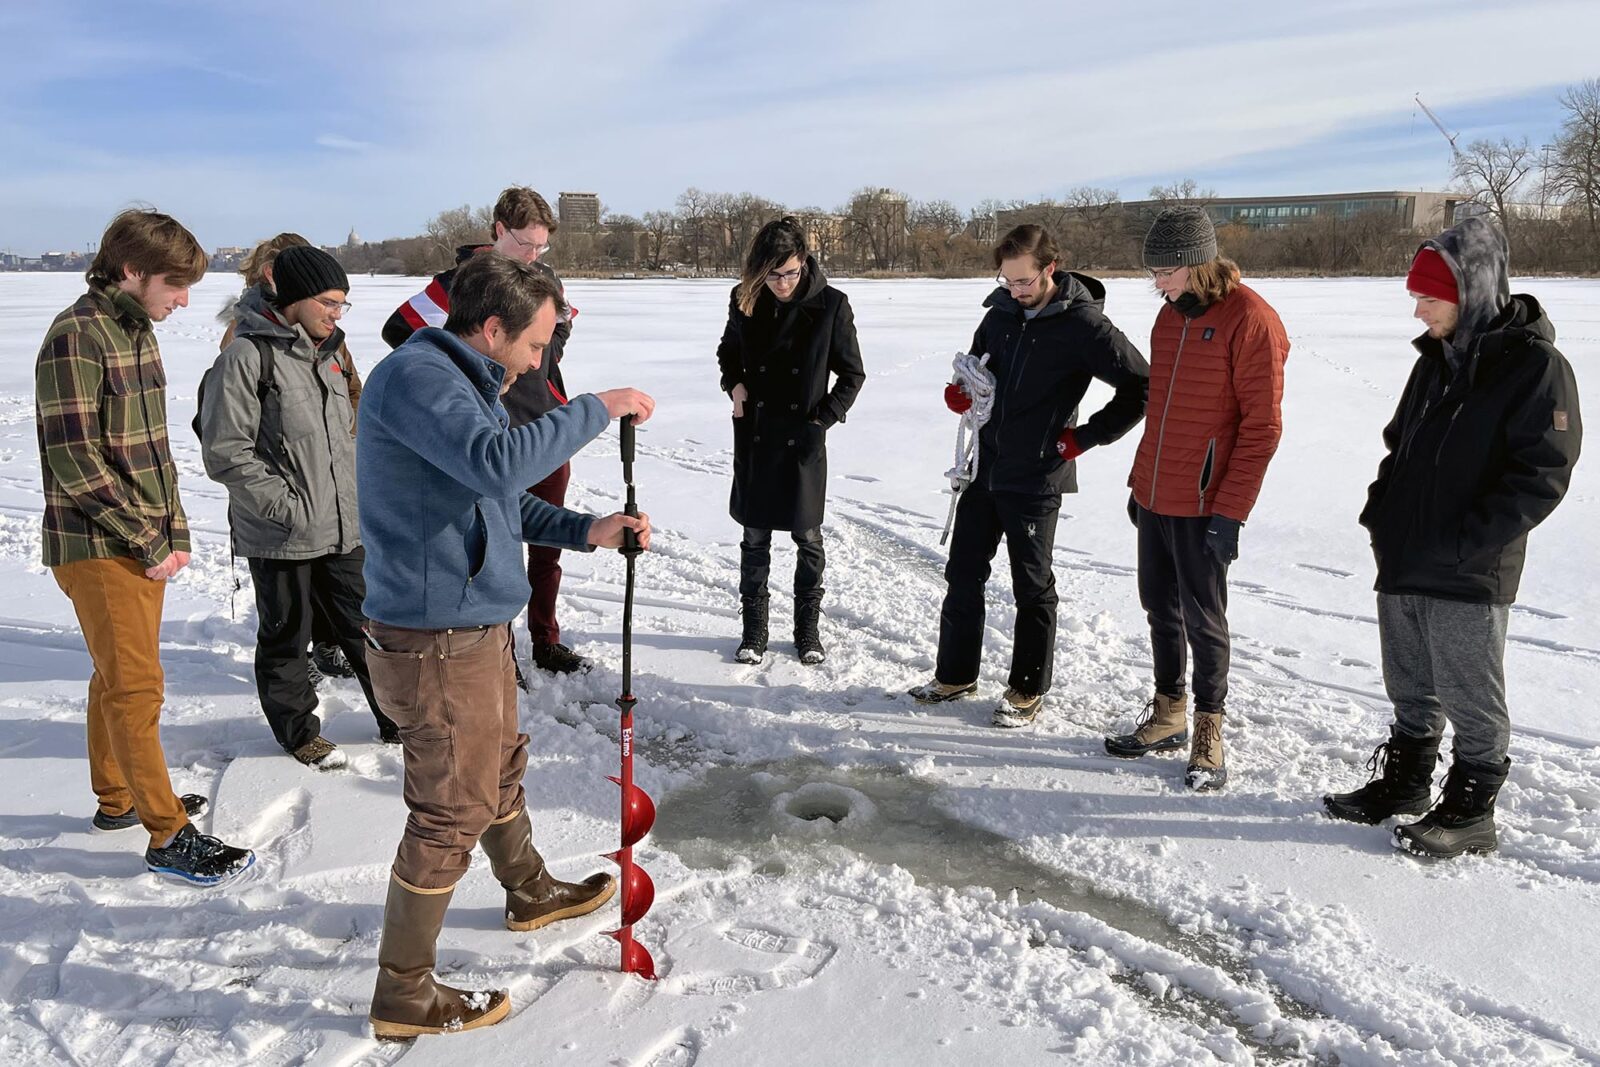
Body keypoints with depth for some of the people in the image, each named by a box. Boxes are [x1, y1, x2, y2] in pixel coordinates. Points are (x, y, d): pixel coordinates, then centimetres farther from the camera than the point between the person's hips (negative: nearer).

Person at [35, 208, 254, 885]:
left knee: (118, 676, 19)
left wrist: (173, 533, 7)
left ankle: (116, 797, 33)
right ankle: (167, 833, 4)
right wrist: (148, 544, -16)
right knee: (136, 686, -4)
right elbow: (75, 462, -20)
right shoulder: (78, 337, -16)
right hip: (100, 548, -9)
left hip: (144, 544, 9)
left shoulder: (137, 331, 11)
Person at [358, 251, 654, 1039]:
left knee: (500, 768, 27)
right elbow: (497, 464, -37)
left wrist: (584, 530, 6)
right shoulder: (415, 376, -20)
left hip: (475, 628, 10)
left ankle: (530, 893, 51)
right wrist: (597, 408, -26)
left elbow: (498, 499, 19)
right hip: (437, 641, -10)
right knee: (451, 813, 2)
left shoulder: (460, 383, 13)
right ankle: (404, 994, 20)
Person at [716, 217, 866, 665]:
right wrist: (734, 385, -1)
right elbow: (728, 353, 18)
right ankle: (754, 630, 21)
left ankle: (808, 628, 23)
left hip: (804, 439, -2)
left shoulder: (831, 305, -8)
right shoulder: (745, 301, -1)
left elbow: (851, 374, 1)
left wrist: (823, 416, -9)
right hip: (755, 436, 2)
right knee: (754, 539, 8)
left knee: (808, 538, 8)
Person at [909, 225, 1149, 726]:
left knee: (1032, 587, 7)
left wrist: (1085, 437, -11)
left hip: (1035, 477, -6)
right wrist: (961, 391, -2)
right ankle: (955, 674, 29)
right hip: (984, 467, 6)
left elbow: (1140, 387, -11)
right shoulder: (1003, 309, 5)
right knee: (963, 575, 13)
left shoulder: (1084, 325, -14)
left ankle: (1028, 689, 21)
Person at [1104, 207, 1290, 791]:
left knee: (1202, 619, 3)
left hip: (1202, 506, -7)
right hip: (1154, 496, 7)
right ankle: (1168, 715, 30)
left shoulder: (1249, 319, -14)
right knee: (1161, 609, 15)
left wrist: (1230, 511, -18)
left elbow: (1262, 426, -15)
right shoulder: (1170, 315, 10)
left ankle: (1208, 733, 18)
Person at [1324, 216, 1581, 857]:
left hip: (1470, 578, -7)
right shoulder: (1437, 360, 11)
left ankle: (1470, 814, 21)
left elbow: (1542, 475, -17)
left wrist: (1465, 544, -20)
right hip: (1403, 565, 7)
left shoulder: (1536, 366, -13)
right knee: (1411, 691, 20)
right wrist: (1380, 515, 8)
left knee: (1471, 701, 6)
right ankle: (1405, 783, 36)